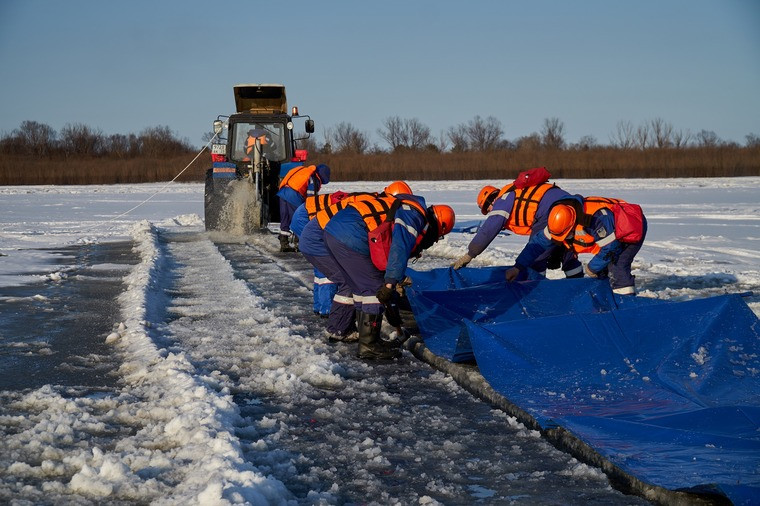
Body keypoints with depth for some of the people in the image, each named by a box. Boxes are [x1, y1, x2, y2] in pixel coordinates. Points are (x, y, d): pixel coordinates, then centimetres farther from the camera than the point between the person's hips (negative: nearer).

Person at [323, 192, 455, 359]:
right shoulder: (415, 215, 0)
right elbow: (399, 251, -17)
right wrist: (390, 284, -18)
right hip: (350, 239, -10)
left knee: (362, 288, 20)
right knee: (375, 289, -1)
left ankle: (367, 339, 27)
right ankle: (369, 345, 4)